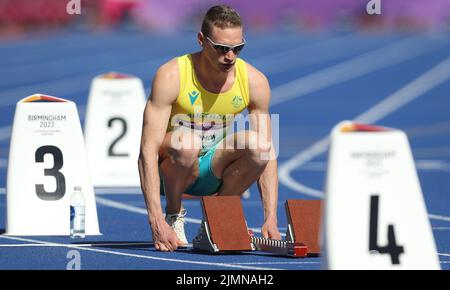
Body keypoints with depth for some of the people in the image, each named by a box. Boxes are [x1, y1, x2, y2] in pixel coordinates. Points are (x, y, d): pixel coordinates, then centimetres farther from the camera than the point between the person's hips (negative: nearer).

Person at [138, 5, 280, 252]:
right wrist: (156, 222, -35)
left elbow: (267, 152, -6)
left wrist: (271, 218, -17)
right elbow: (148, 150, -26)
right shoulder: (171, 76, -22)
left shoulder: (254, 81, -11)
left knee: (255, 143, -27)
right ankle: (173, 215, -9)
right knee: (186, 141, -37)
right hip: (172, 170, -3)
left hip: (214, 171, 3)